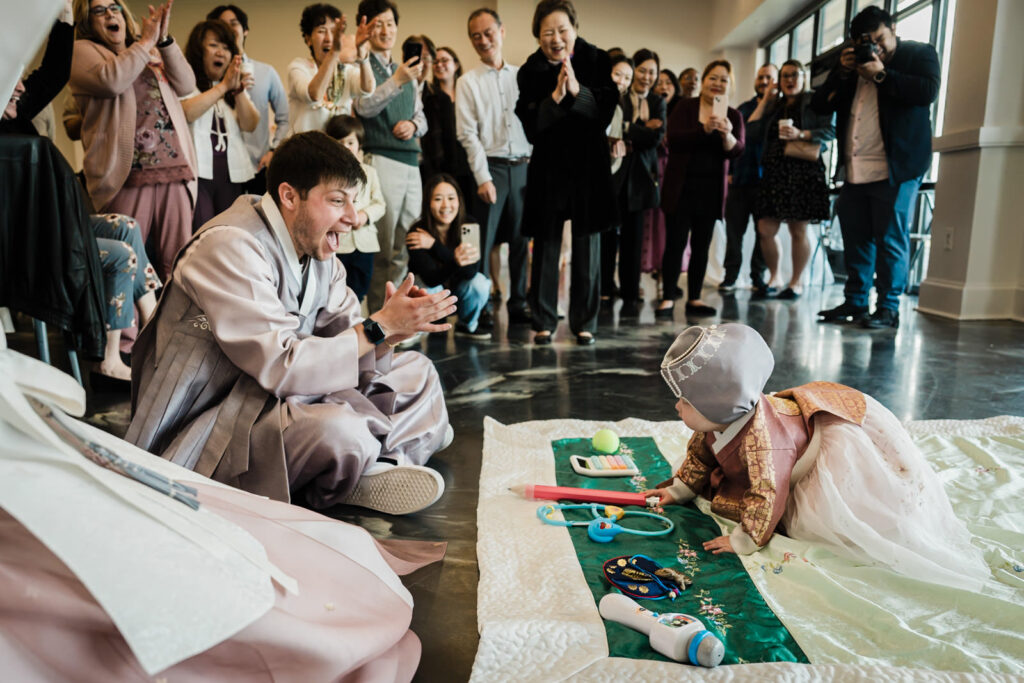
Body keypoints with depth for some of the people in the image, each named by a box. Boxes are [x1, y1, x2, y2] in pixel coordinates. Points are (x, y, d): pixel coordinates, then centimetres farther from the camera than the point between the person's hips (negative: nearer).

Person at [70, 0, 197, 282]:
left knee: (178, 263, 0)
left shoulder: (152, 52, 25)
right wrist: (146, 40, -3)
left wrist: (164, 40, 1)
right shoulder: (82, 51, 10)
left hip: (175, 169, 4)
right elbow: (112, 80, -12)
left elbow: (186, 85, 11)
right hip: (129, 174, -4)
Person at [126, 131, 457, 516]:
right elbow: (280, 368, -27)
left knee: (417, 374, 7)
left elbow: (346, 349, 3)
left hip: (275, 398, 9)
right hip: (202, 433, -8)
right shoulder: (230, 246, -21)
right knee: (340, 429, -37)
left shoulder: (316, 248, 5)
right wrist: (379, 327, -23)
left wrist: (392, 333, -19)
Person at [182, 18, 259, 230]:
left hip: (231, 173, 5)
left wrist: (239, 90, -7)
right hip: (197, 172, -5)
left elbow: (250, 125, 8)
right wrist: (223, 86, -15)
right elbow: (186, 113, -16)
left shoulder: (236, 87, 22)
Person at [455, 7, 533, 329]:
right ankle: (479, 306, 7)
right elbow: (467, 134, -4)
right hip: (490, 167, -3)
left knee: (521, 238, 7)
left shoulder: (522, 76, 11)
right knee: (483, 240, -1)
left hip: (523, 166, 3)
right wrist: (483, 178, -12)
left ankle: (518, 303, 17)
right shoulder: (468, 82, 3)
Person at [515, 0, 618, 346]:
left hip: (589, 164, 0)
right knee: (546, 246, 2)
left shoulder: (597, 61, -1)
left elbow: (606, 113, -7)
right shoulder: (530, 71, 0)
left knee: (587, 246, 3)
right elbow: (531, 127, -7)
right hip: (548, 165, 0)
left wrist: (578, 90, -21)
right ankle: (543, 322, 12)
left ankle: (584, 323, 13)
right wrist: (555, 96, -20)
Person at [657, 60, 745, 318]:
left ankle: (694, 298, 13)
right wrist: (705, 129, -27)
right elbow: (673, 138, -14)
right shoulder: (685, 107, 1)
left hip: (711, 189, 3)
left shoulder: (733, 116, 9)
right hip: (681, 186, -3)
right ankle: (668, 297, 2)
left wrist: (727, 134, -25)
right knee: (675, 243, -4)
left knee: (702, 246, 6)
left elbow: (737, 150, -4)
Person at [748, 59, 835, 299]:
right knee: (765, 230, -1)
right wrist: (764, 100, 10)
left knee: (798, 230, -2)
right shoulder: (774, 107, 21)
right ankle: (774, 278, 17)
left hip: (803, 171, -5)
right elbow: (752, 132, 8)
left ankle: (797, 282, 9)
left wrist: (801, 134, -18)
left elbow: (831, 130, -4)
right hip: (774, 172, 5)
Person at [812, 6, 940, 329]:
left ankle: (888, 308, 1)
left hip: (895, 169, -5)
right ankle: (855, 301, 17)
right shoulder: (852, 62, 20)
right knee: (855, 238, 7)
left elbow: (928, 91, -11)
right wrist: (842, 72, 0)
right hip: (854, 171, 5)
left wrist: (882, 75, -11)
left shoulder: (919, 53, 7)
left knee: (890, 239, -5)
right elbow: (821, 105, 13)